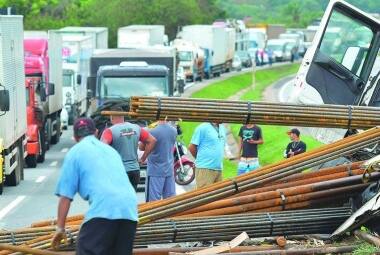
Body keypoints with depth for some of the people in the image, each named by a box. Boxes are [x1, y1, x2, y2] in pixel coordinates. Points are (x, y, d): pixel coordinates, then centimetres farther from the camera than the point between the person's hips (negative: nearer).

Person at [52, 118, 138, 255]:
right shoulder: (111, 150, 32)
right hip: (129, 209, 6)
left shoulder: (76, 152, 14)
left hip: (104, 209, -6)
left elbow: (66, 195, 9)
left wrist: (60, 227, 15)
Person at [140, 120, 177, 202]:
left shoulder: (152, 132, -18)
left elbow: (141, 147, -4)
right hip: (170, 170, 6)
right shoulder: (174, 131, 1)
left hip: (155, 171, -6)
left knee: (153, 201, -3)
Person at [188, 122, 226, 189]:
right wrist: (200, 158, 4)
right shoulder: (203, 128, -10)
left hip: (219, 168, 7)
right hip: (205, 168, -7)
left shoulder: (222, 128, 13)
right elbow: (191, 147, -9)